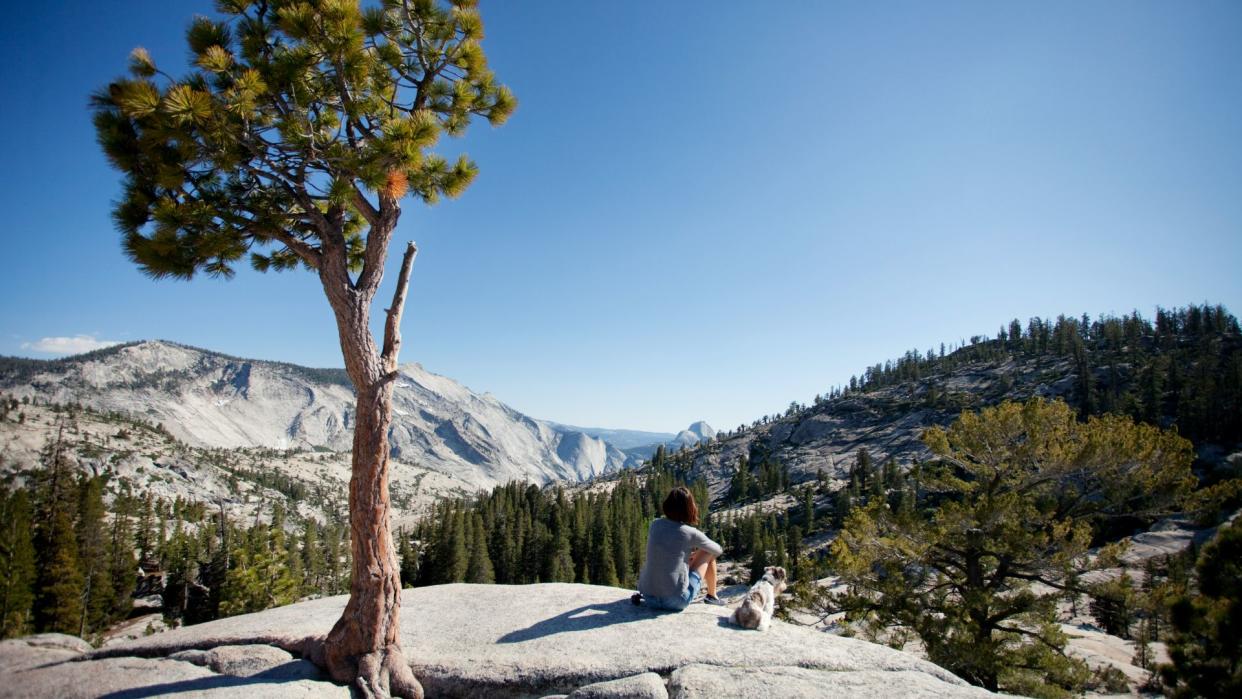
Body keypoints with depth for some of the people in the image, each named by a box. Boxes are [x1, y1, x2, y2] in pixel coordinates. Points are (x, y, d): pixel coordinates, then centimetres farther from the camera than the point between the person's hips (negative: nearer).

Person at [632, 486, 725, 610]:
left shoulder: (654, 525, 1)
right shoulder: (691, 533, -10)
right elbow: (718, 550, 10)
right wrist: (697, 553, 29)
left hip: (648, 597, 5)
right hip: (675, 602, -5)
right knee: (709, 553, 15)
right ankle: (712, 596, 31)